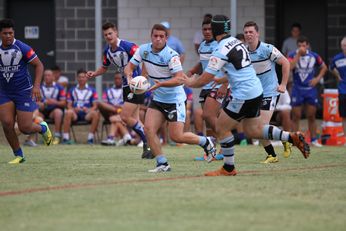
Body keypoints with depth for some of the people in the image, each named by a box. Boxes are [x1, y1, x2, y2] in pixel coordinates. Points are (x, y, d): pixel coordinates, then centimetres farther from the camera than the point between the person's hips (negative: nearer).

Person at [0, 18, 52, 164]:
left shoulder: (22, 48, -12)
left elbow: (39, 65, -7)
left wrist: (36, 86, -17)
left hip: (24, 92, -4)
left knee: (25, 128, -7)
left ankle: (43, 128, 29)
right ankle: (18, 155, 5)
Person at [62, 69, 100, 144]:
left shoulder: (92, 90, 14)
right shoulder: (72, 91, 18)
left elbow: (95, 105, 6)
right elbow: (69, 105, 9)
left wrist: (89, 110, -17)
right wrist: (74, 109, -14)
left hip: (87, 113, 0)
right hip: (75, 113, 0)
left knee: (96, 114, -34)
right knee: (68, 113, -34)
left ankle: (90, 137, -26)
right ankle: (65, 137, -33)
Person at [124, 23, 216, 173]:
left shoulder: (171, 55, -21)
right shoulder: (143, 50, -3)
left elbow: (180, 79, -27)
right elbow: (130, 66, 4)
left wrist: (160, 84, -39)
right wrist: (129, 74, -20)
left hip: (174, 100, -6)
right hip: (157, 99, 6)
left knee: (176, 137, -8)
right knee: (148, 129, -11)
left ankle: (205, 142, 19)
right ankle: (162, 164, -3)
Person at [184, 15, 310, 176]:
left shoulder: (221, 50, -14)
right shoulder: (236, 42, 12)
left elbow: (205, 79, -12)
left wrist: (191, 83, 8)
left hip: (243, 96, -9)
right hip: (256, 91, 9)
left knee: (221, 128, 4)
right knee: (253, 130, 17)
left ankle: (228, 168, 10)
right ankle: (292, 137, 7)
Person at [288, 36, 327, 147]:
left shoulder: (314, 56, 2)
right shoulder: (293, 55, -5)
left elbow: (324, 67, 15)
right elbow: (289, 67, -23)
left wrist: (318, 78, 0)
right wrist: (298, 55, -22)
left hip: (310, 89, 2)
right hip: (297, 89, -2)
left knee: (311, 116, 7)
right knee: (296, 116, -1)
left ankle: (314, 139, 13)